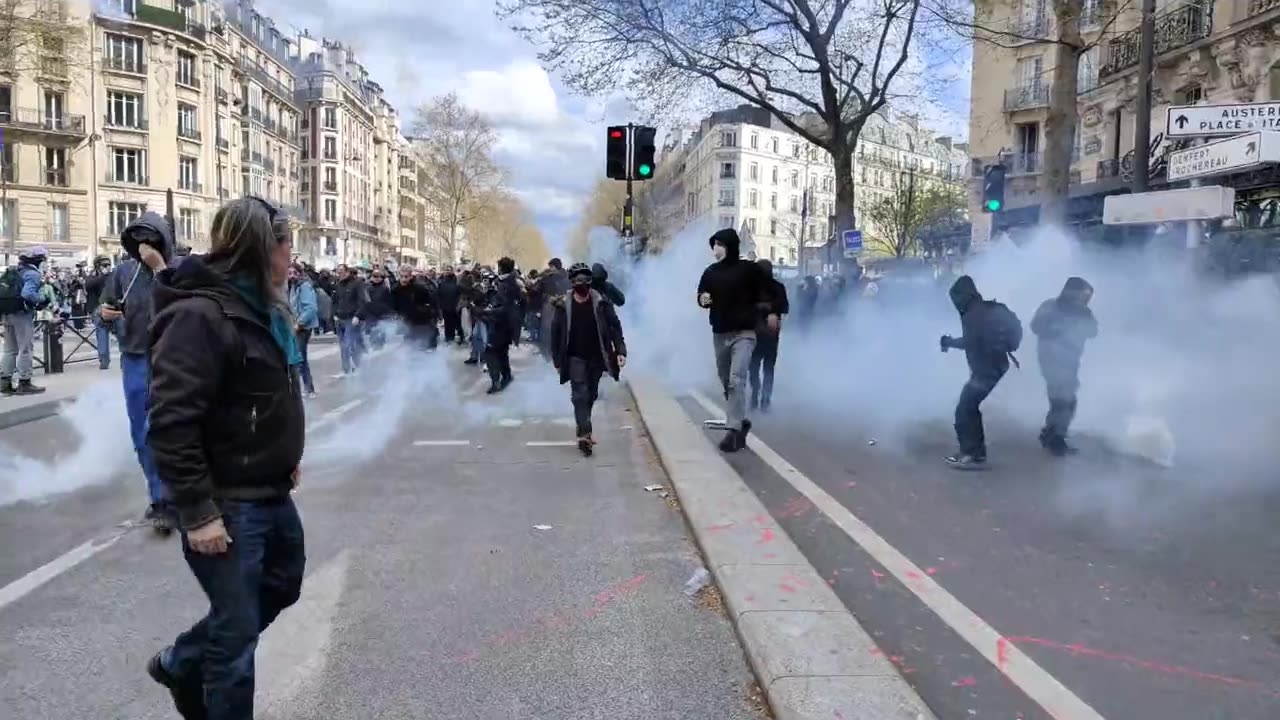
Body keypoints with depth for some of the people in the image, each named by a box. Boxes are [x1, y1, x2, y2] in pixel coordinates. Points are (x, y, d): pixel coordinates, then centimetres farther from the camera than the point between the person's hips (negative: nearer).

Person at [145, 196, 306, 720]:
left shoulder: (262, 308, 9)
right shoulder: (200, 315, -22)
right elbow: (171, 423, -26)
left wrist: (286, 456, 18)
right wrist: (198, 512, -25)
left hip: (271, 492, 10)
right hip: (227, 503, -10)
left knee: (283, 585, 26)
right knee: (237, 629, 4)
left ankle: (181, 663, 42)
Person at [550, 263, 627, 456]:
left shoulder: (601, 302, -6)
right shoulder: (563, 305, -8)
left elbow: (614, 327, -4)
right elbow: (556, 333, -2)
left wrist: (620, 350, -14)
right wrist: (557, 359, 0)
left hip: (596, 357, 2)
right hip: (575, 357, -2)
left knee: (591, 395, 14)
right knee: (580, 394, -10)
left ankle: (583, 429, 32)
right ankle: (584, 434, -14)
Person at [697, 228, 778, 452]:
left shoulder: (749, 269, -6)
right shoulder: (710, 272, 7)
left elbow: (768, 289, 4)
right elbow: (701, 295, 17)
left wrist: (772, 312, -5)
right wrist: (703, 300, -5)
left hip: (744, 333, -5)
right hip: (719, 334, 6)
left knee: (737, 381, -20)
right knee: (727, 383, 13)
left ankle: (734, 429, -22)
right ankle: (741, 421, 31)